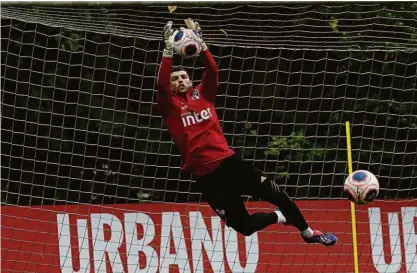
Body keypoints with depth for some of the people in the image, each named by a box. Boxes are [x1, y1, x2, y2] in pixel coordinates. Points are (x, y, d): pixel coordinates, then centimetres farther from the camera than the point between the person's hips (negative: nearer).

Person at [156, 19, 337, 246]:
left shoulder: (202, 95, 11)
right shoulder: (170, 106, 2)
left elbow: (212, 71, -6)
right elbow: (161, 84, -17)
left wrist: (199, 42, -20)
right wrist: (168, 49, -26)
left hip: (228, 161, 3)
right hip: (205, 174, -2)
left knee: (276, 194, 0)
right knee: (244, 226, 1)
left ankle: (307, 232, 25)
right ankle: (279, 218, 34)